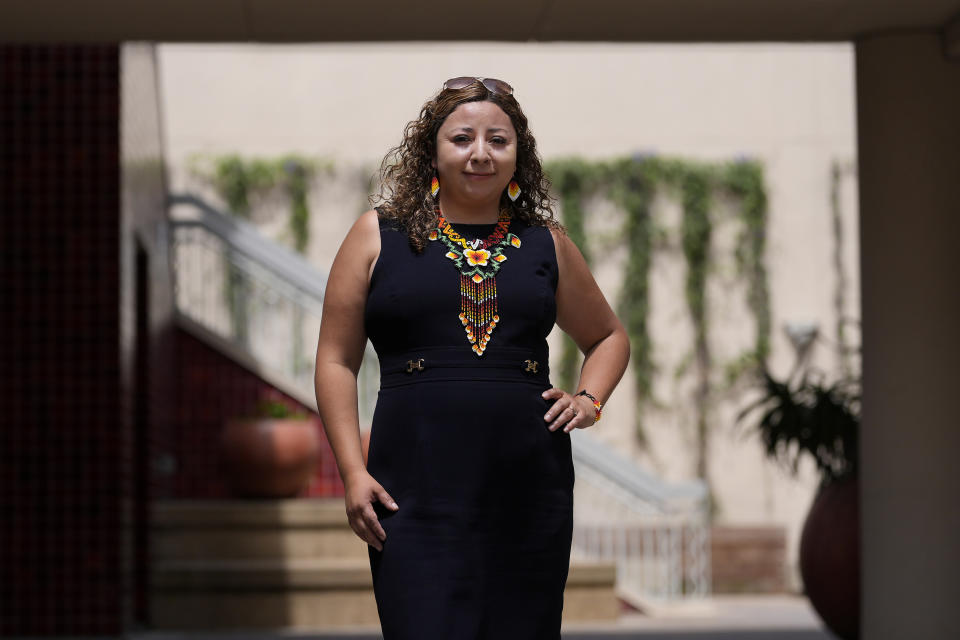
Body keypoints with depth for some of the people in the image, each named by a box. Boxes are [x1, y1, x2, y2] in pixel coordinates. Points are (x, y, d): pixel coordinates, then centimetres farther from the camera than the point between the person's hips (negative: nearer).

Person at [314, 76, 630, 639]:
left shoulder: (547, 244, 14)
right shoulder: (379, 237, 7)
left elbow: (608, 336, 28)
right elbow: (337, 360, 6)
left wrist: (590, 400, 8)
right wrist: (353, 471, -3)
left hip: (530, 491, 3)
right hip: (418, 495, -3)